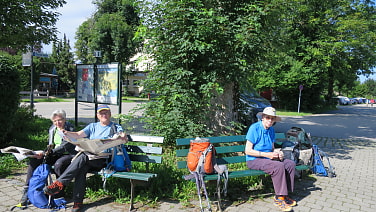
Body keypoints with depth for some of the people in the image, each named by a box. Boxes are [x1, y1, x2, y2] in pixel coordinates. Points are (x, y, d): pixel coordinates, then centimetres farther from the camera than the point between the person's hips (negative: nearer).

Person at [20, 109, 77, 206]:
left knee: (58, 164, -37)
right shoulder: (52, 129, 13)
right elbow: (51, 146, 19)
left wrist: (45, 153, -24)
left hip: (68, 154, -6)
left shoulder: (70, 129, -8)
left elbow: (65, 146, -18)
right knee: (34, 160, -15)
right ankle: (27, 190, -12)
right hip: (54, 155, 7)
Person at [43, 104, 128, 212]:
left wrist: (123, 137, -25)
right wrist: (67, 133, -11)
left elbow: (125, 140, 0)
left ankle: (59, 184, -29)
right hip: (89, 156, 3)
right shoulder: (92, 126, 24)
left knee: (82, 158, -30)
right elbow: (78, 135, 10)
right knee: (82, 168, -29)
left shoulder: (116, 127, 15)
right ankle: (78, 202, -25)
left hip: (104, 159, -3)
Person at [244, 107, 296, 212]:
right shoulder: (254, 128, -14)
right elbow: (248, 151, -17)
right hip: (254, 160, -8)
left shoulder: (271, 130, 9)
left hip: (268, 158, 8)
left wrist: (277, 152, -5)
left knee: (290, 164, -9)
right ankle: (279, 198, -17)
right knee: (279, 166, -28)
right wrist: (266, 154, -20)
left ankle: (284, 194, -2)